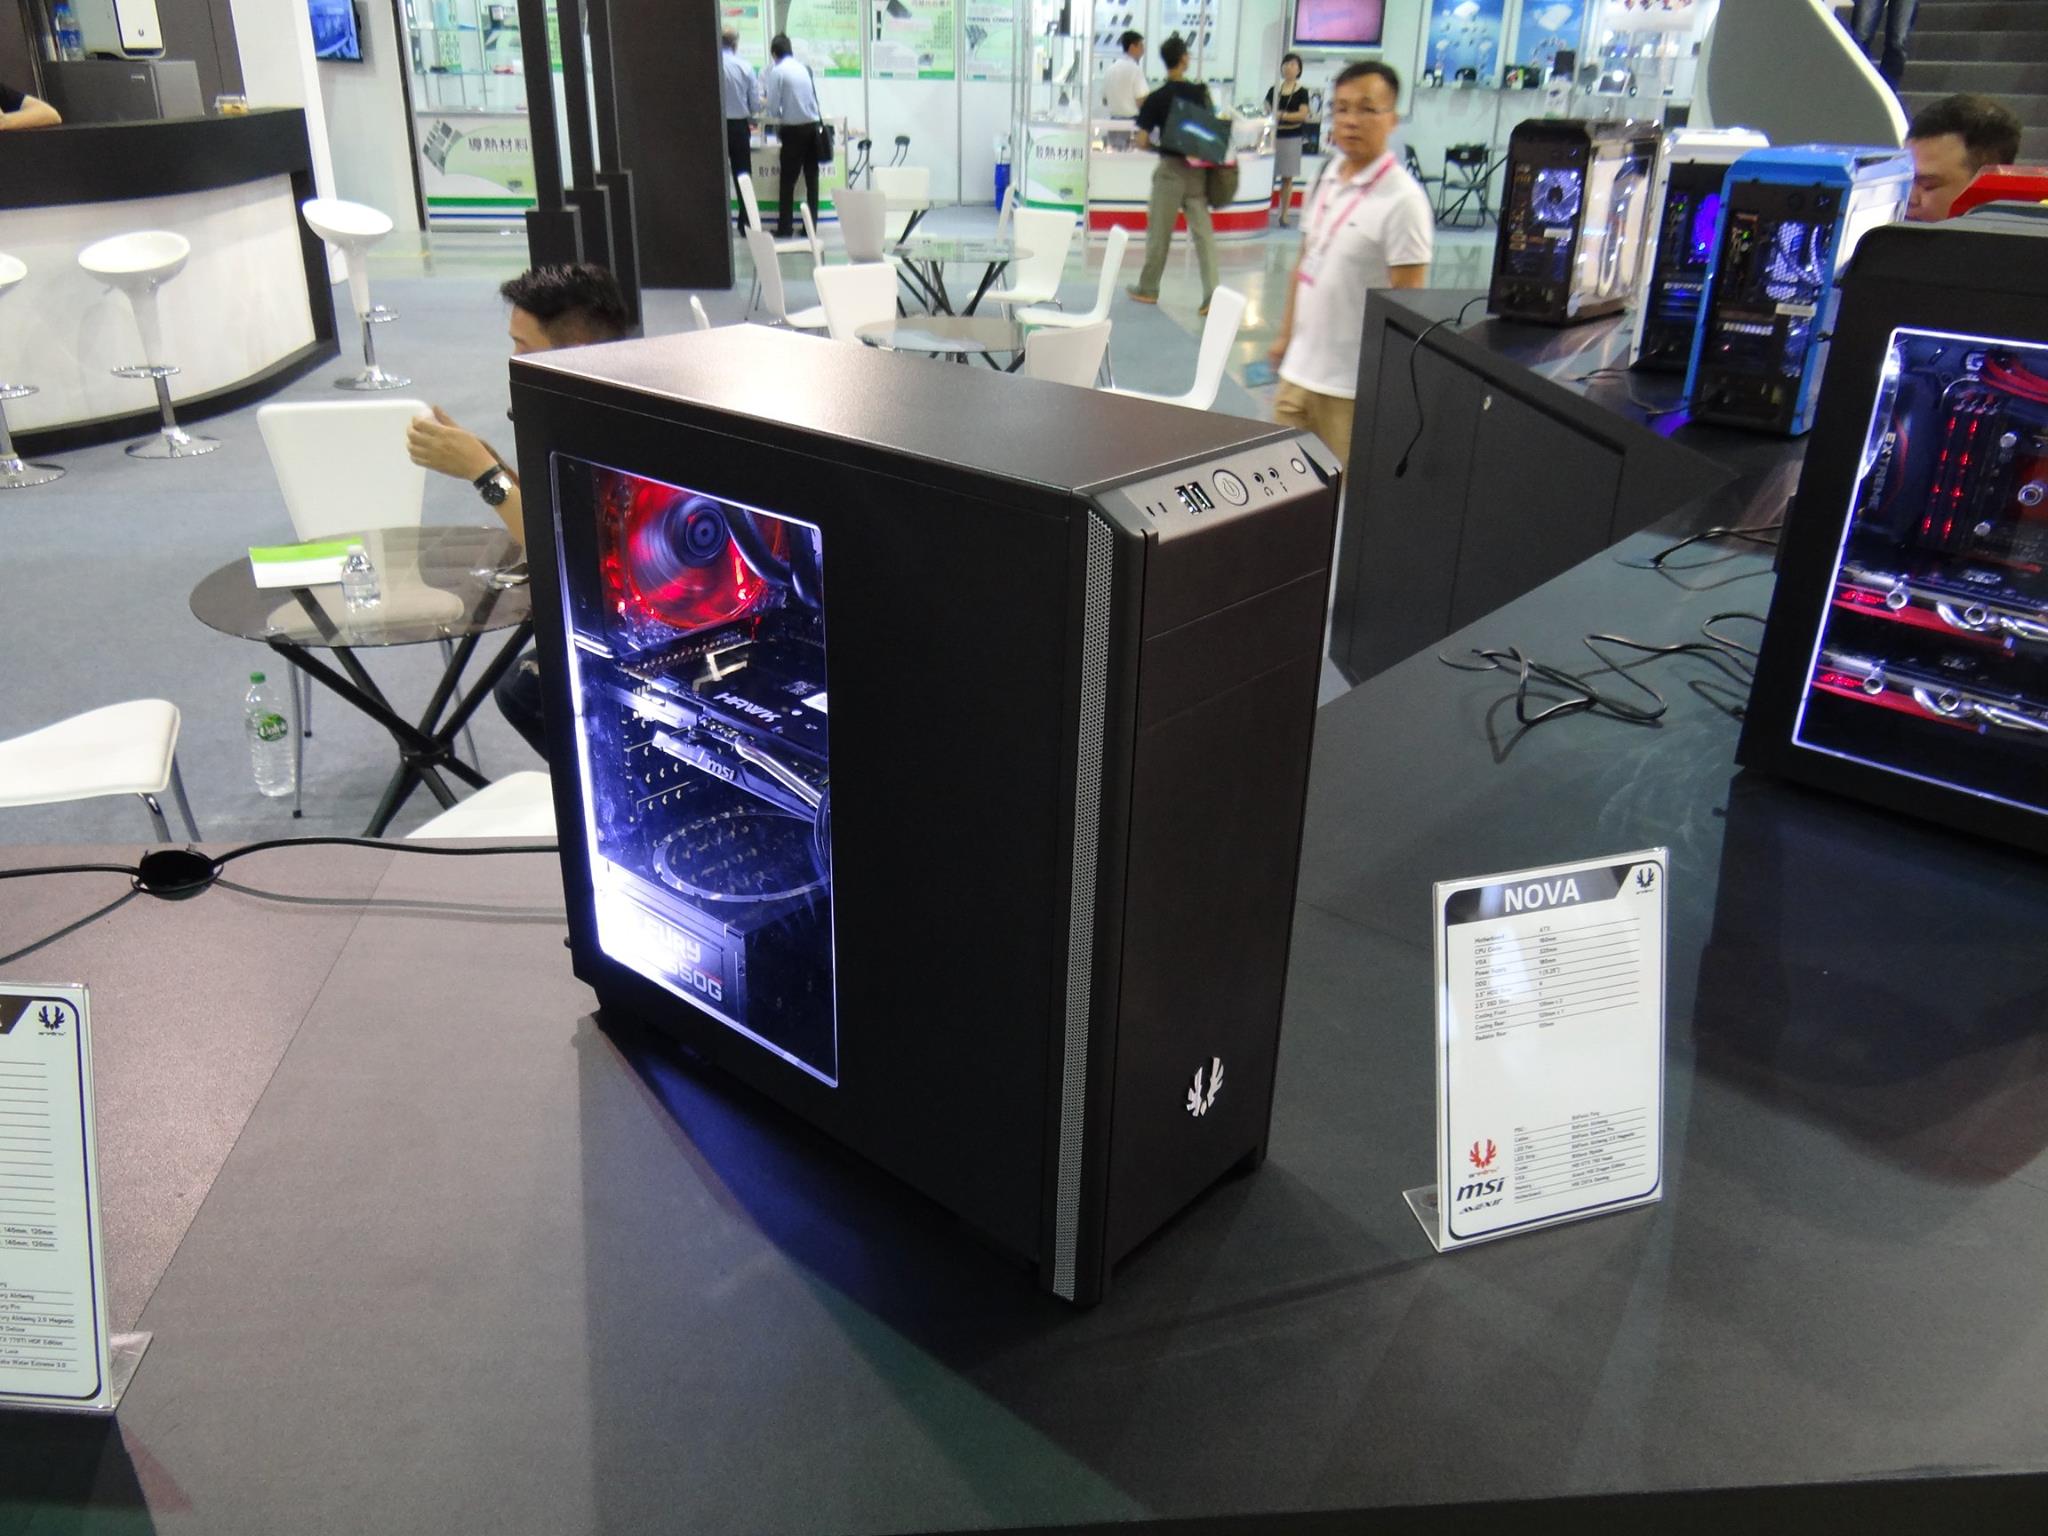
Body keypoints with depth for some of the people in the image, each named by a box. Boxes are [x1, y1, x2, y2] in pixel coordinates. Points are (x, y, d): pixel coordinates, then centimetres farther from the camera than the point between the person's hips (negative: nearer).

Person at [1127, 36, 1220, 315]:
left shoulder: (1156, 99, -9)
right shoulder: (1200, 93, -2)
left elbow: (1142, 140, -10)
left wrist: (1157, 146, 8)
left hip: (1170, 169, -2)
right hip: (1198, 169, 2)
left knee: (1159, 231, 9)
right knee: (1203, 232, 2)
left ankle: (1148, 289, 21)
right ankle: (1212, 294, -4)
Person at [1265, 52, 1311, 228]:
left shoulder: (1302, 92, 1)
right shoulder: (1273, 90, 10)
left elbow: (1303, 114, -10)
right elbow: (1266, 111, 12)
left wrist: (1282, 115, -21)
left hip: (1292, 137, -2)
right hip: (1273, 135, 2)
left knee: (1287, 178, 2)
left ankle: (1284, 215, 8)